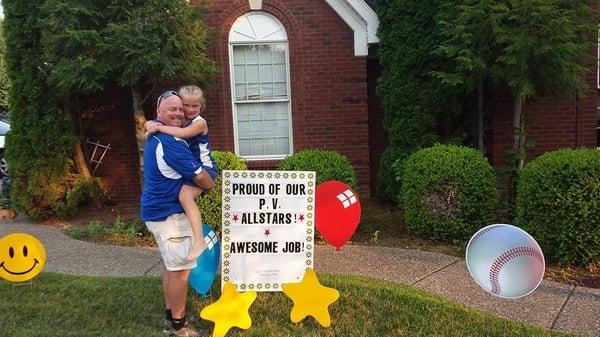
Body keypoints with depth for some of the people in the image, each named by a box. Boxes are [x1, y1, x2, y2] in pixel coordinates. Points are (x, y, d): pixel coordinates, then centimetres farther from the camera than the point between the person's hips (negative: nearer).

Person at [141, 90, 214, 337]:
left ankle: (170, 316, 30)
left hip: (158, 210, 11)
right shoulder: (170, 142, -23)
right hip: (168, 213, -11)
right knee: (180, 269, -1)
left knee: (171, 266, 19)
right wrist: (211, 186, 0)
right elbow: (199, 176, -19)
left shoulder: (156, 136, 10)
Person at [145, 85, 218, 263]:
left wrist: (159, 127, -25)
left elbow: (182, 133, -32)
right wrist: (151, 124, -13)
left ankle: (199, 241, -35)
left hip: (203, 167, -10)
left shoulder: (200, 123, -12)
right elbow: (152, 124, 11)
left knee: (185, 195, -31)